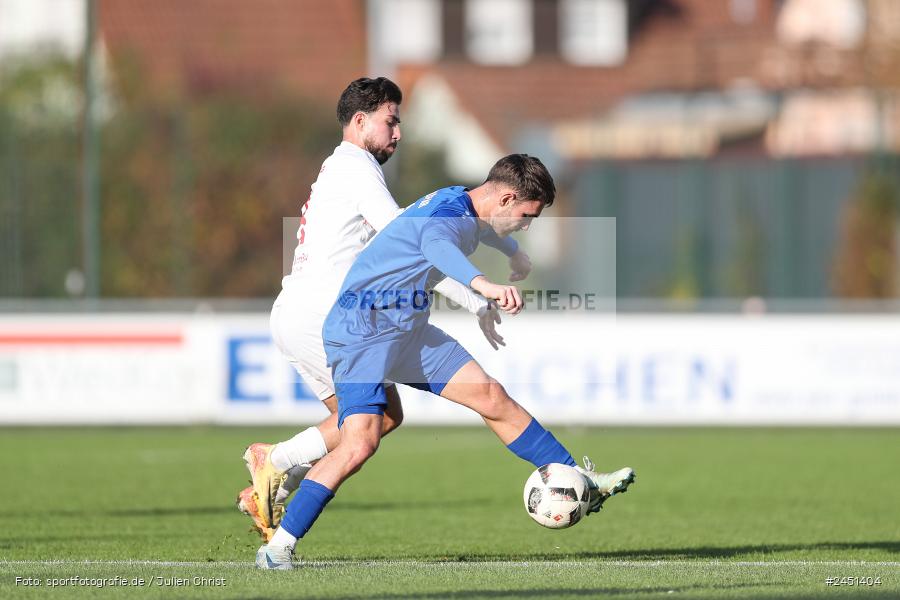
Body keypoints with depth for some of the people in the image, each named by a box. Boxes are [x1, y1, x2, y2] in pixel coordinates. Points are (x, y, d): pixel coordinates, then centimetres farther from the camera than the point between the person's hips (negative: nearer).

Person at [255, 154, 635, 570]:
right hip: (361, 331, -10)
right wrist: (484, 285, -68)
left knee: (493, 398, 6)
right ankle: (279, 546, -17)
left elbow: (485, 233, 39)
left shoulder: (467, 211, 11)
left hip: (409, 331, 10)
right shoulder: (448, 210, -21)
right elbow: (436, 245, -49)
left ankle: (579, 483, 16)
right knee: (360, 442, -23)